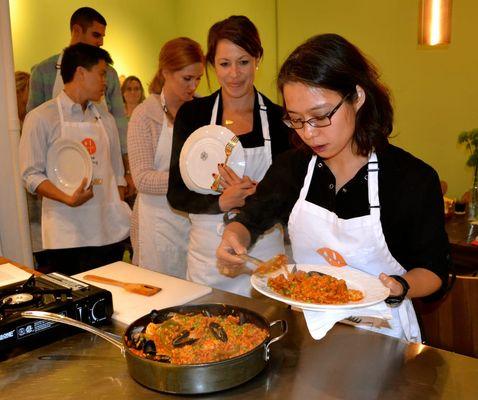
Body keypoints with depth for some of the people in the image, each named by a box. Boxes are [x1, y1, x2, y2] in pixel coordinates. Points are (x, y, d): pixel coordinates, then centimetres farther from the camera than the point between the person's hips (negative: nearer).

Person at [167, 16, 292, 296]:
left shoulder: (278, 118, -4)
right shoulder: (192, 114, -1)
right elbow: (176, 194, -3)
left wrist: (257, 195, -21)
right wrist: (221, 202, -20)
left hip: (263, 251, -1)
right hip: (206, 253, 1)